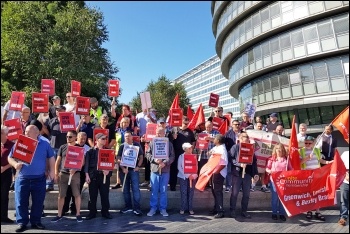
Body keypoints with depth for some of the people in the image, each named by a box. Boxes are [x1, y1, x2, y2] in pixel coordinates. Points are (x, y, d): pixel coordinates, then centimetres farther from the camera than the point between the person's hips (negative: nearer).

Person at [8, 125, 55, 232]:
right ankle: (22, 223, 15)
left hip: (39, 179, 0)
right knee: (21, 201, 4)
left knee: (38, 202, 7)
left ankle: (36, 222, 19)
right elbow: (10, 157, 8)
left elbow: (51, 158, 8)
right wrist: (15, 164, -13)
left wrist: (52, 171, -1)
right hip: (22, 178, 0)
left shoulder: (44, 144, 3)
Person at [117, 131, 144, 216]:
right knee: (125, 189, 9)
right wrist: (123, 168, -12)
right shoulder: (122, 146, 4)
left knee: (136, 189, -5)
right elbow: (118, 159, -1)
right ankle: (128, 206, 22)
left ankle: (137, 208, -1)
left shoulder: (137, 145, 3)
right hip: (124, 170, 2)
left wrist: (138, 166, -6)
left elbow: (141, 157, 6)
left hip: (134, 170, -2)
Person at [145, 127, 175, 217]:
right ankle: (153, 208, 18)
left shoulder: (169, 144, 3)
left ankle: (163, 209, 17)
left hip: (165, 170, -1)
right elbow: (147, 154, 3)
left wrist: (165, 163, -16)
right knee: (154, 190, 6)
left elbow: (172, 156, -2)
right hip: (154, 169, 1)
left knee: (164, 190, 6)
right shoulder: (152, 143, 6)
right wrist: (154, 159, -14)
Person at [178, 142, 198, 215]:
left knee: (191, 193, 4)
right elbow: (179, 167, -5)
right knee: (183, 193, -1)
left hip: (192, 177, 2)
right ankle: (183, 208, 8)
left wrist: (193, 175, -11)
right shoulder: (181, 156, -1)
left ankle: (190, 208, 12)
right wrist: (187, 175, -13)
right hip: (183, 177, -2)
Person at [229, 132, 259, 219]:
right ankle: (232, 211, 14)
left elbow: (254, 161, 12)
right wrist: (239, 164, -19)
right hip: (237, 173, -4)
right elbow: (230, 159, -8)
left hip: (248, 173, 4)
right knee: (234, 193, 3)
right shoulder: (235, 147, -1)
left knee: (246, 194, 9)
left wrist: (255, 173, 6)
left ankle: (244, 211, 22)